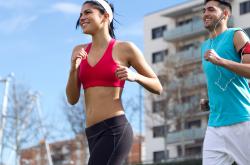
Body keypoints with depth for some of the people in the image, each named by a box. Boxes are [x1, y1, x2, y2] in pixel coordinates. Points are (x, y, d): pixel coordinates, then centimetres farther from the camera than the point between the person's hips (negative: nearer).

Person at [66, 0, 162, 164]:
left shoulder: (125, 48, 1)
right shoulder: (80, 51, 14)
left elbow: (158, 87, 8)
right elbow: (72, 99, 11)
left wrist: (135, 76, -11)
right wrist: (73, 68, -5)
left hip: (115, 130, -6)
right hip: (93, 134, 6)